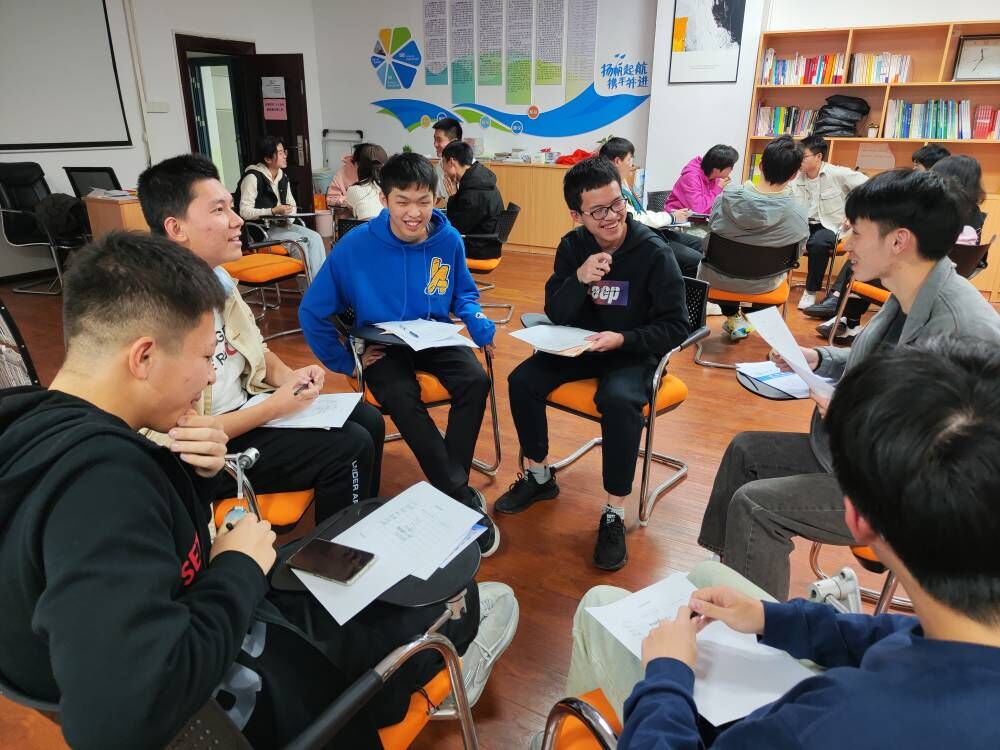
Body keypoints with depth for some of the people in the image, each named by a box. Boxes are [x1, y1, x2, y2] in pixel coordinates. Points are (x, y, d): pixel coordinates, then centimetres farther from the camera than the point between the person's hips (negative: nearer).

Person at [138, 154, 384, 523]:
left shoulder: (217, 279, 1)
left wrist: (287, 376, -5)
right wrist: (274, 407, -21)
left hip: (245, 407, 9)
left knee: (368, 420, 6)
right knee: (350, 448, -17)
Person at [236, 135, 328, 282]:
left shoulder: (283, 177, 11)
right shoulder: (253, 177, -13)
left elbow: (292, 204, 19)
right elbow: (244, 212, -19)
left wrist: (287, 216, -5)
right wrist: (274, 211, -25)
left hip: (281, 225, 7)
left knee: (315, 237, -15)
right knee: (301, 241, -24)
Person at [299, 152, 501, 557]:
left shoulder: (448, 240, -8)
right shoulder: (356, 245, -16)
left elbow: (464, 294, 11)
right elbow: (312, 312, -9)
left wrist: (479, 322, -11)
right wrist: (346, 361, -9)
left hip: (435, 337, 3)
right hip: (383, 344, -2)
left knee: (475, 381, -25)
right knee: (402, 400, -31)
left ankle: (449, 487, -10)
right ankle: (463, 498, -18)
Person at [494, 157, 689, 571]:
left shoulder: (654, 253, -16)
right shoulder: (572, 246, -2)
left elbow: (675, 327, -14)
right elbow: (555, 315, -5)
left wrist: (622, 339, -30)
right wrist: (579, 280, -25)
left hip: (635, 352, -4)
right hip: (582, 345, 5)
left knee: (619, 400, -36)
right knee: (522, 381, -15)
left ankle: (614, 513, -19)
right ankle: (539, 477, 8)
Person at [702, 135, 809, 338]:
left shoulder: (725, 198, -21)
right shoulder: (798, 215, -23)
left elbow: (711, 230, -3)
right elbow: (796, 254, -5)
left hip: (716, 279, 0)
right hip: (760, 285, 0)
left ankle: (733, 318, 34)